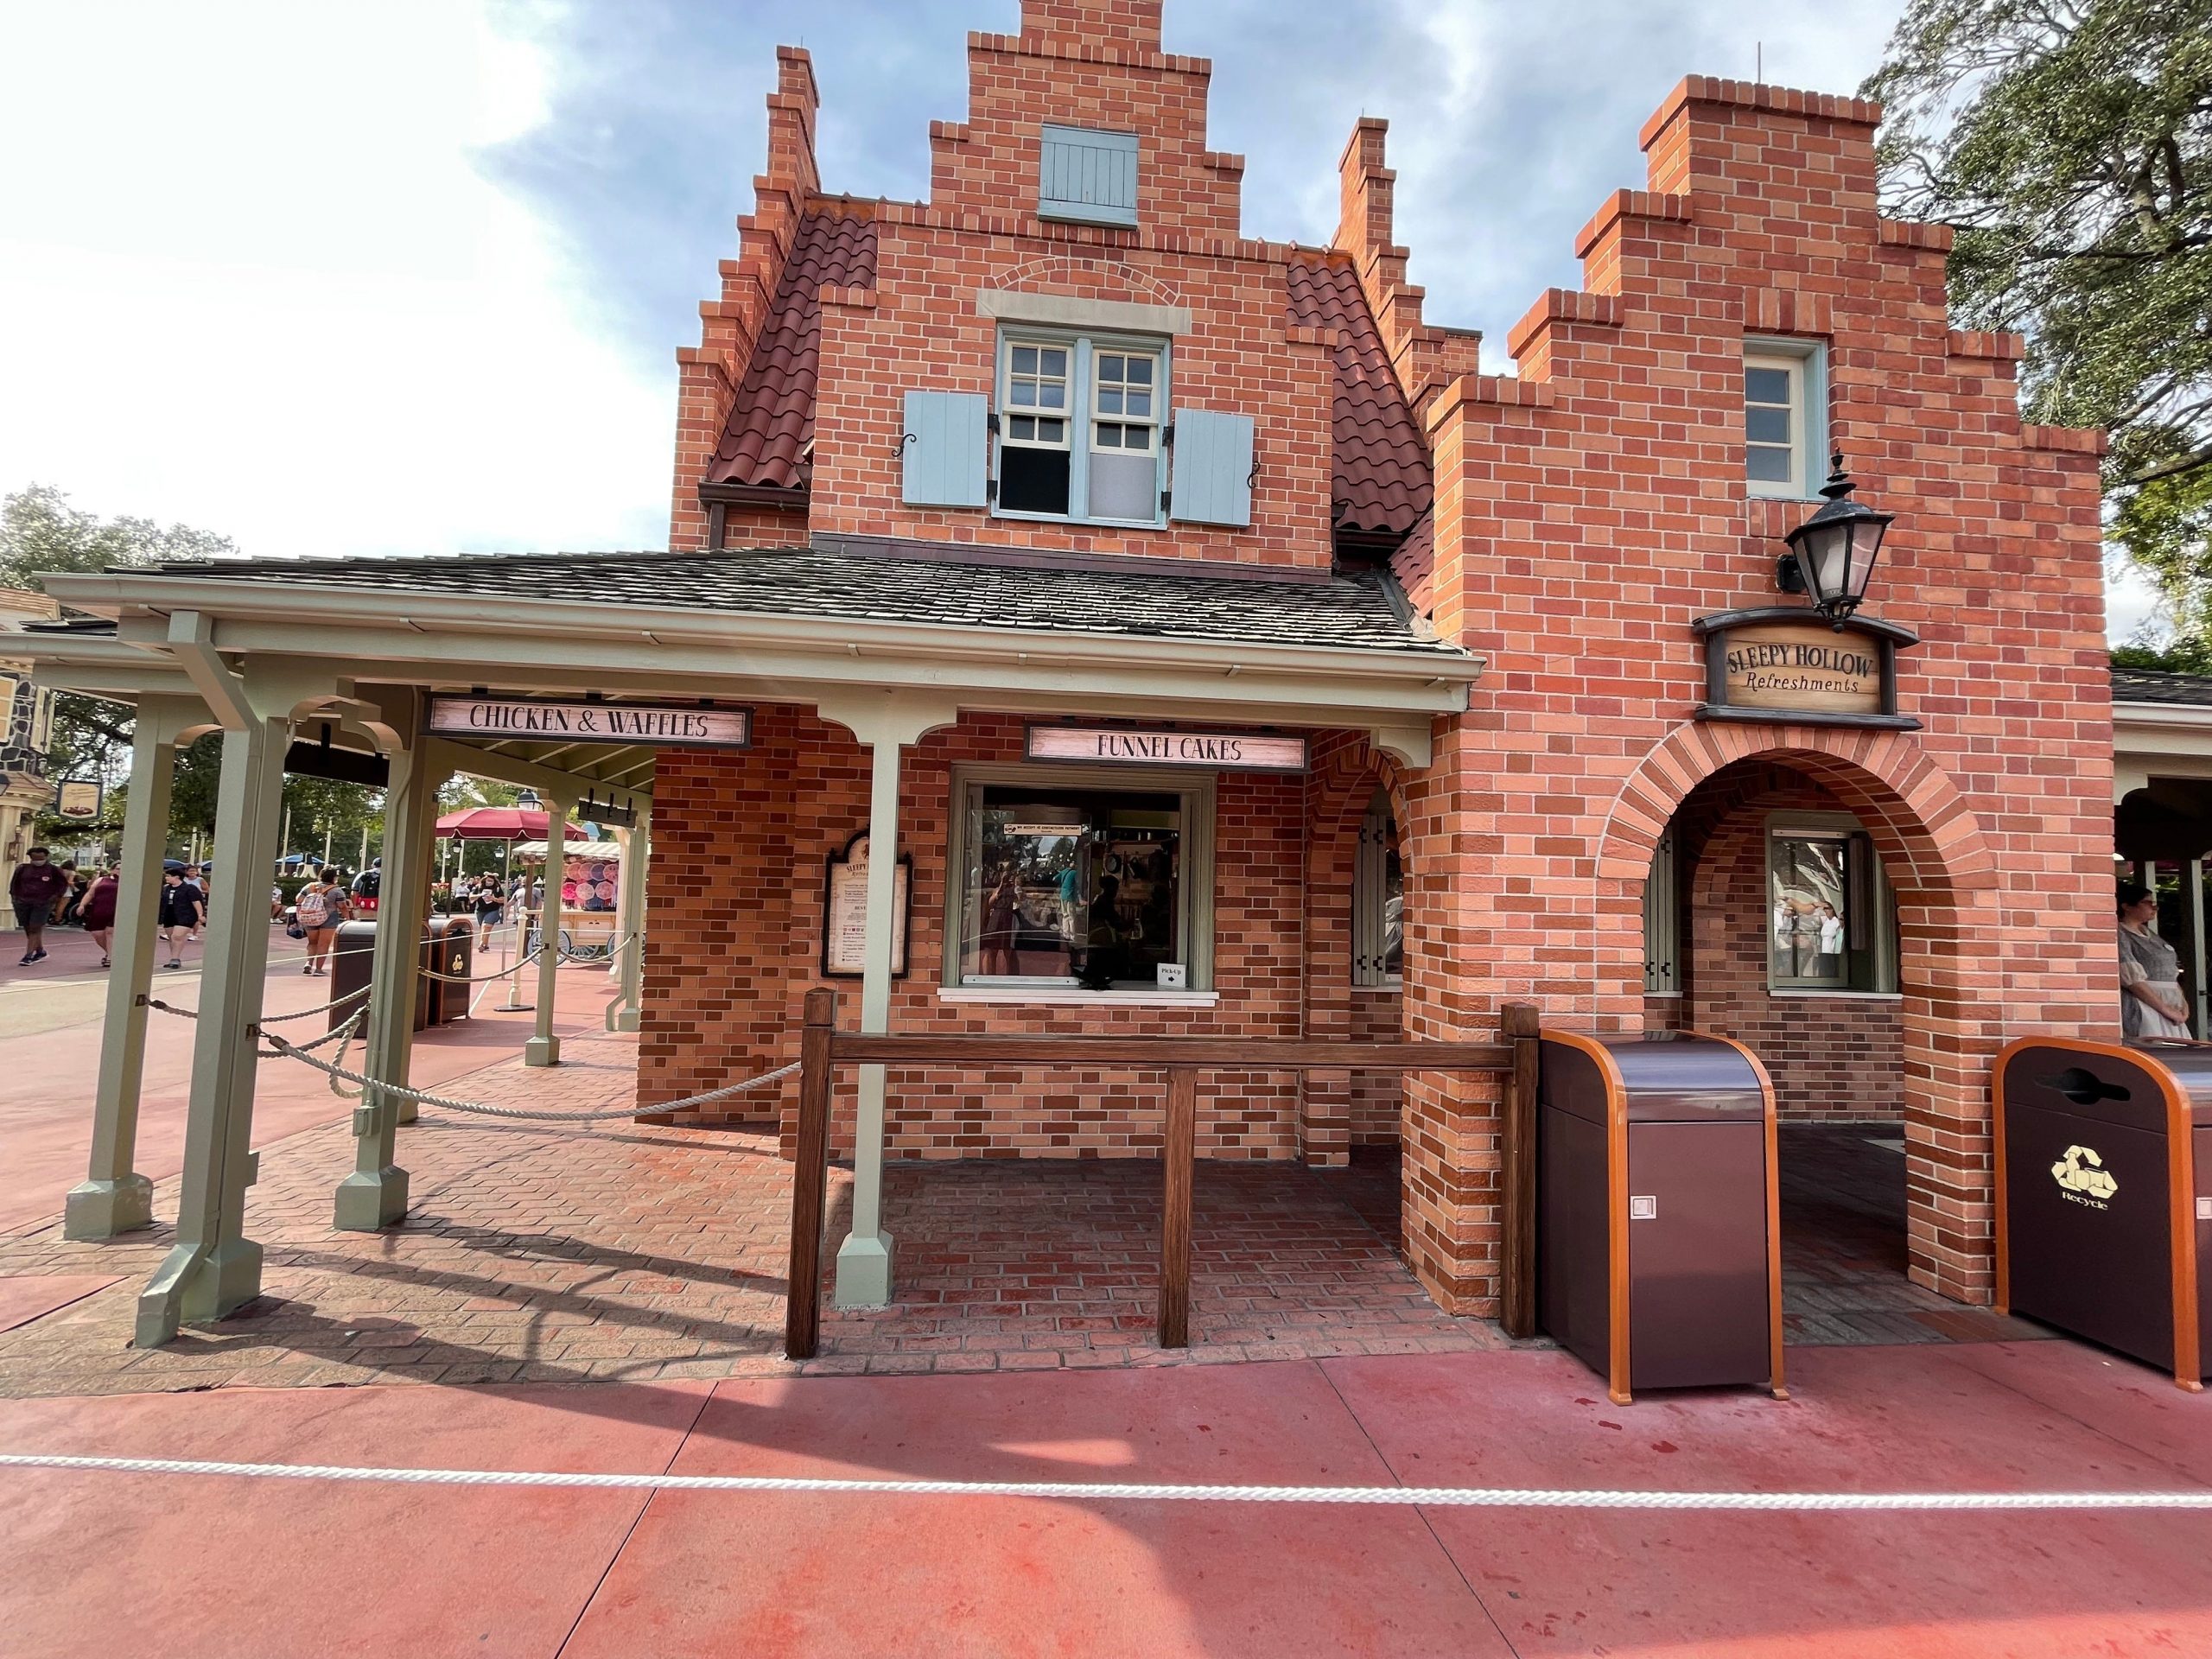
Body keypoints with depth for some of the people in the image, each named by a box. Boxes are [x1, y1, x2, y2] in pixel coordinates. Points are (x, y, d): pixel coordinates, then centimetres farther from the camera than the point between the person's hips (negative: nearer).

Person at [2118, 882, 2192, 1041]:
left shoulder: (2148, 934, 17)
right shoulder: (2120, 935, -10)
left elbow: (2171, 974, 20)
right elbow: (2133, 980, -16)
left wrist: (2183, 1003, 5)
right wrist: (2166, 1010, -15)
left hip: (2171, 1006, 8)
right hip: (2144, 1008, -8)